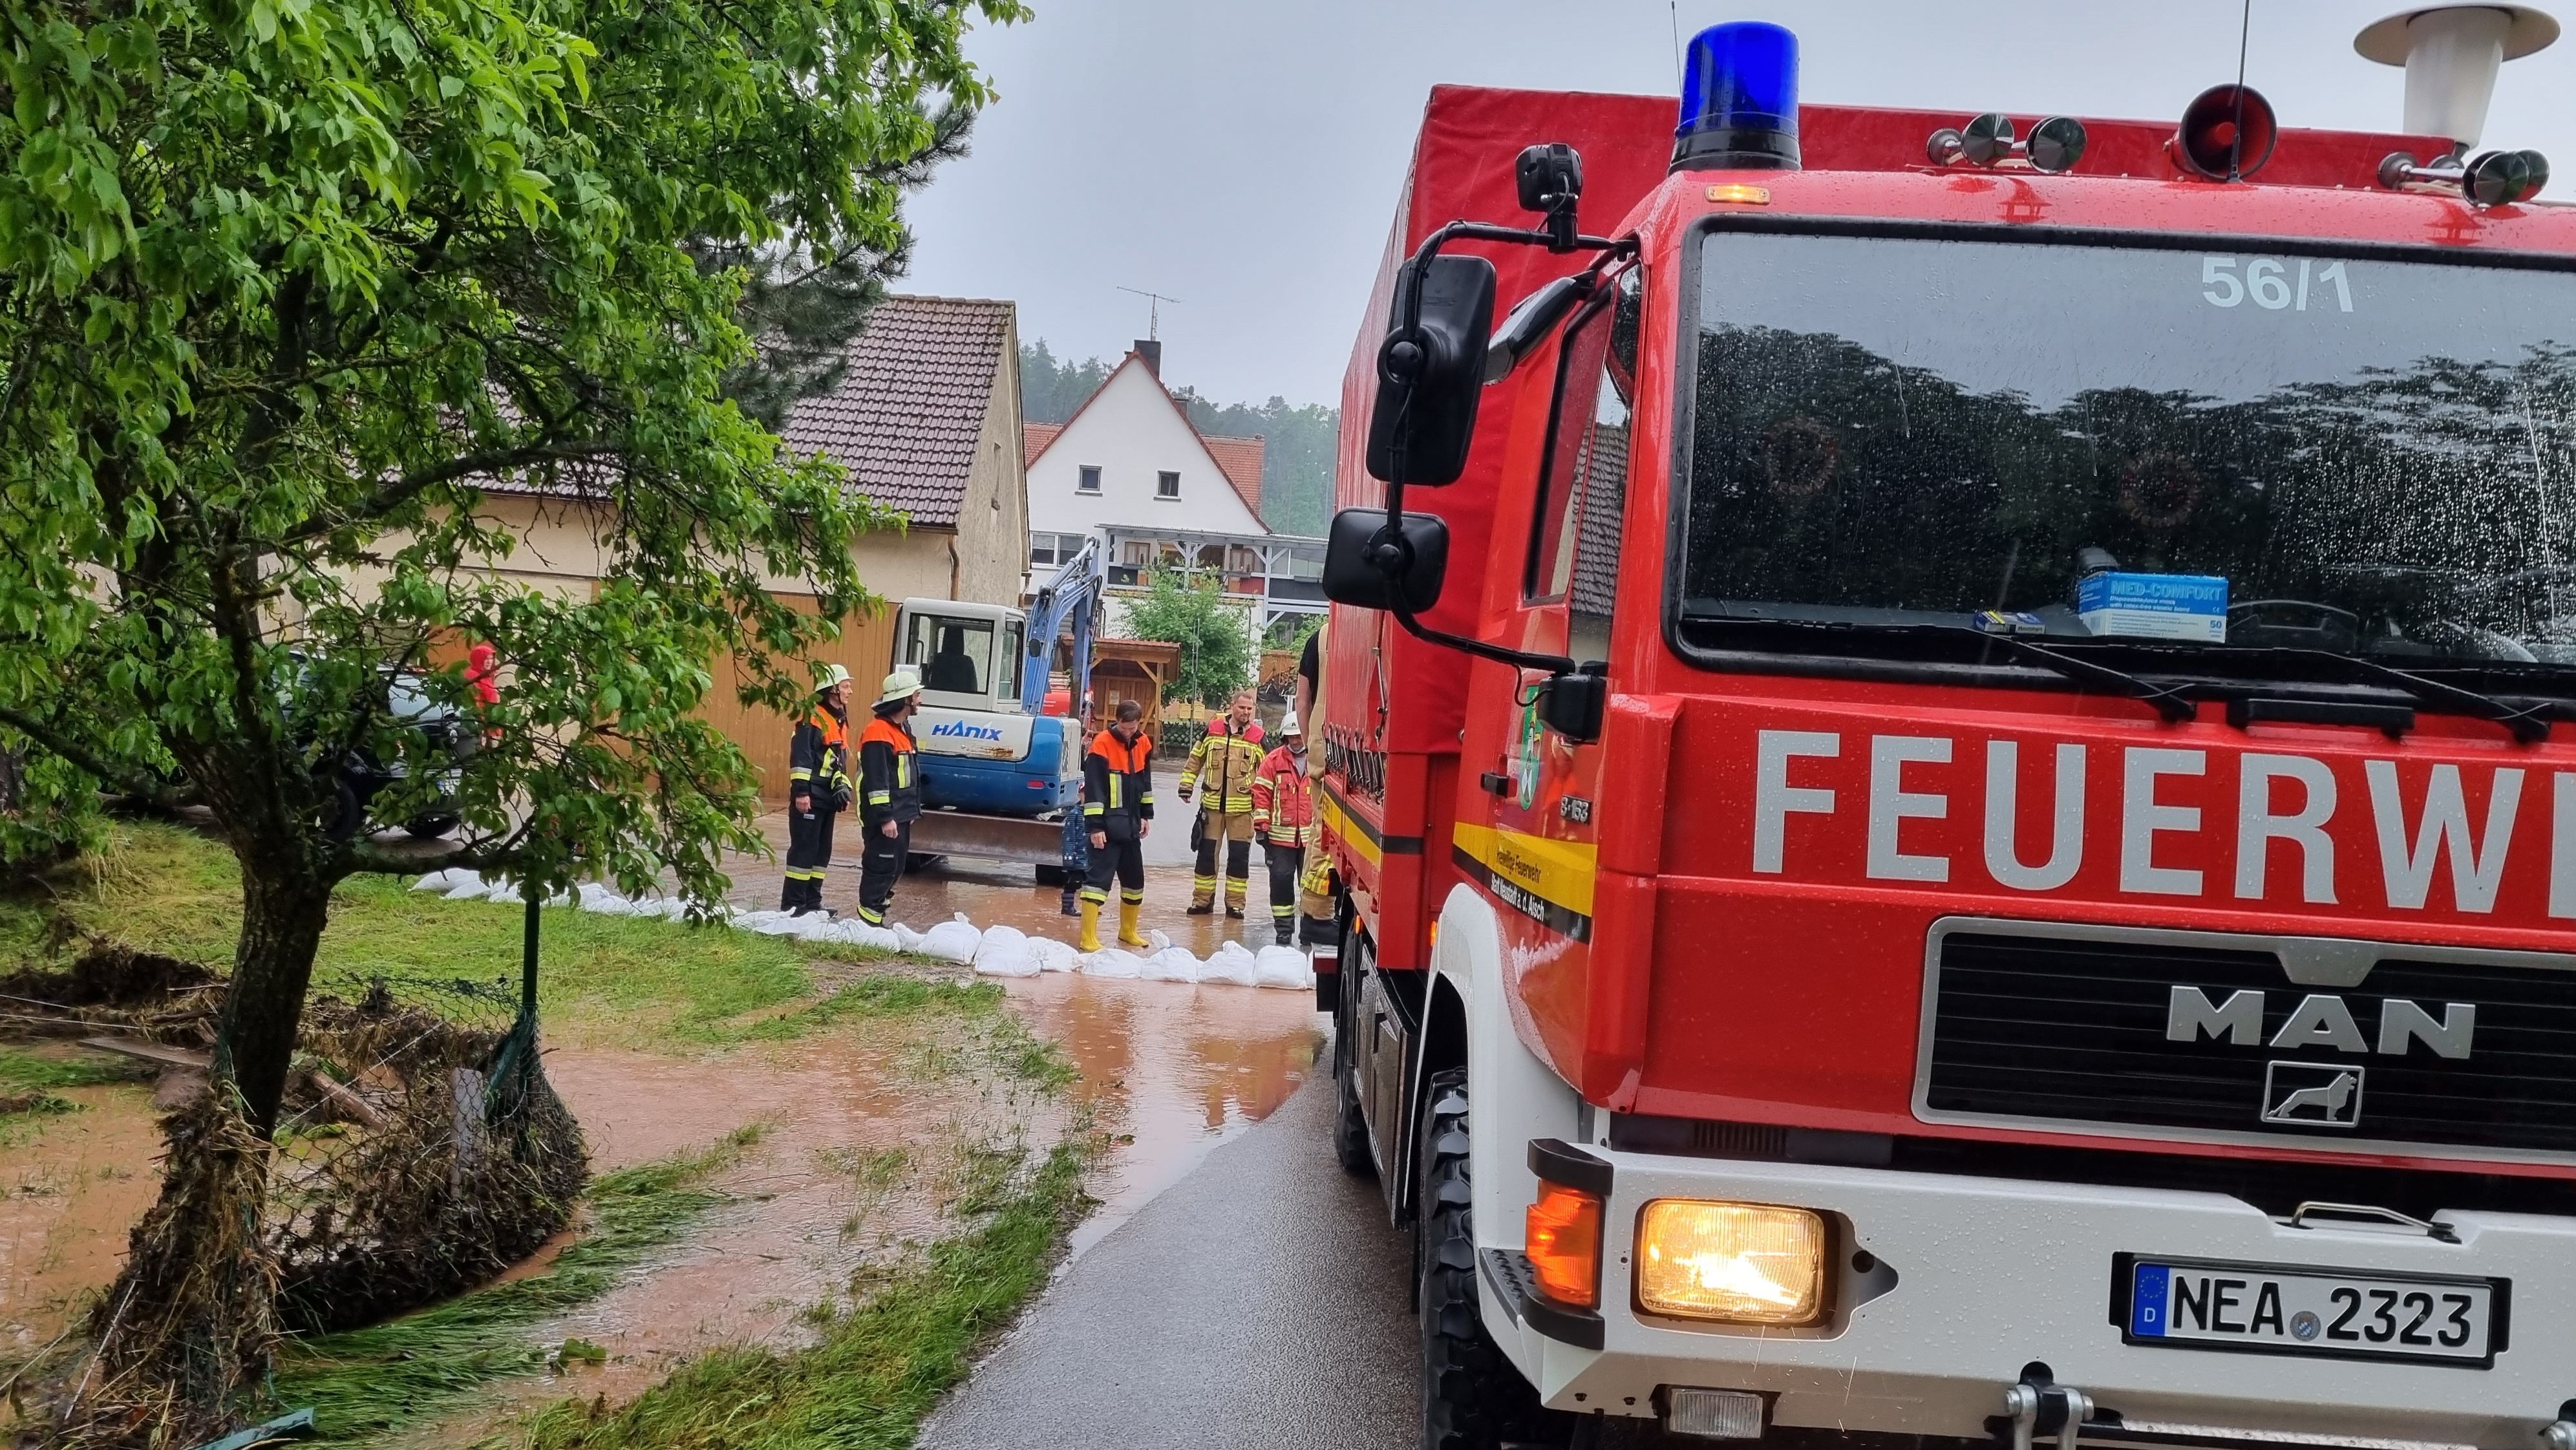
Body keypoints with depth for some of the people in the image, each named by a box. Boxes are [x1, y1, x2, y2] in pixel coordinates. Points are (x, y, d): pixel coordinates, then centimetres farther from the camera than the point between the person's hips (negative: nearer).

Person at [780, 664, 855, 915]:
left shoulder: (839, 721, 18)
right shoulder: (813, 718, -12)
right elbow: (800, 757, -18)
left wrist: (843, 789, 18)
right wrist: (801, 791, -22)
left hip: (828, 798, 10)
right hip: (810, 797, -10)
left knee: (823, 851, 12)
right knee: (804, 850, -7)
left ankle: (812, 903, 19)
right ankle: (792, 905, -3)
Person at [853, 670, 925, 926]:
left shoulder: (902, 730, 16)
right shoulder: (878, 732, -17)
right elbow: (876, 780, -22)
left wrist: (911, 810, 23)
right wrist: (885, 817, -24)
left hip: (900, 814, 10)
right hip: (884, 817, -10)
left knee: (896, 867, 14)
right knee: (882, 866, -8)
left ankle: (876, 911, 22)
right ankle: (869, 919, -4)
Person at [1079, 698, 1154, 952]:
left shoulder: (1143, 745, 7)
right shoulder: (1102, 744, -14)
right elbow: (1093, 788, -16)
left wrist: (1146, 815, 17)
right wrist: (1095, 826, -18)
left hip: (1130, 825, 7)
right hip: (1107, 826, -7)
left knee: (1134, 878, 14)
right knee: (1099, 878, -10)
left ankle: (1128, 931, 30)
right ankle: (1088, 938, -9)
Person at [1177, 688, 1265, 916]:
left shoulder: (1257, 737, 0)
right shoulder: (1213, 730, 3)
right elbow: (1196, 758, 14)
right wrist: (1186, 785, 12)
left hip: (1242, 807, -1)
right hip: (1212, 804, 1)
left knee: (1239, 856, 2)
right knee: (1206, 853, 6)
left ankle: (1235, 903, 12)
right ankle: (1203, 900, 17)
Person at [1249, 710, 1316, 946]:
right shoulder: (1274, 760, 1)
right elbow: (1261, 793, 1)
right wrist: (1261, 827, -3)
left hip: (1311, 836, 1)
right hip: (1281, 836, 0)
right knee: (1281, 878, 0)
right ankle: (1282, 927, 10)